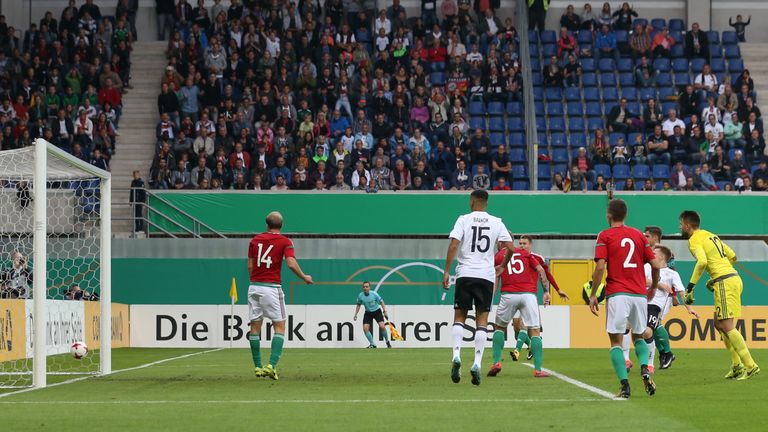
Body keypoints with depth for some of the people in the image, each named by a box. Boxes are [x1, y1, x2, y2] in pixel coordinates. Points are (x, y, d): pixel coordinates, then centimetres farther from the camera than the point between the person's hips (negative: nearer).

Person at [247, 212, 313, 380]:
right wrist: (305, 278, 0)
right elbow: (291, 264, -16)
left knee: (255, 326, 10)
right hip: (272, 287, -4)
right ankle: (272, 365, -14)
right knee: (279, 326, 1)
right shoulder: (285, 242, -3)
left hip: (254, 286, 4)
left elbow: (250, 266, 11)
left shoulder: (255, 240, 9)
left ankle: (258, 366, 11)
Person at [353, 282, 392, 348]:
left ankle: (387, 341, 6)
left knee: (382, 326, -19)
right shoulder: (360, 296, -12)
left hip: (377, 311, -3)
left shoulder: (374, 294, -20)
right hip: (368, 313, 3)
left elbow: (381, 302, -8)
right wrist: (355, 315, 1)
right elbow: (358, 305, 6)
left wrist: (385, 312, -14)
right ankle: (372, 344, 1)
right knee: (365, 328, -14)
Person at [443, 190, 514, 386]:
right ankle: (477, 363, -6)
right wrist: (502, 267, 19)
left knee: (459, 317, 9)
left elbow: (453, 245, -9)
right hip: (486, 275, 1)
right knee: (482, 320, 5)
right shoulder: (496, 222, 7)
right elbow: (510, 247, 2)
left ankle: (456, 354, -12)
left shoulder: (463, 220, 1)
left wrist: (446, 271, -6)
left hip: (465, 274, -1)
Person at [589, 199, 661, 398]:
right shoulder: (638, 235, 12)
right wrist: (654, 287, 27)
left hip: (617, 294, -4)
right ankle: (644, 368, -8)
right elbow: (655, 265, 10)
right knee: (638, 337, 20)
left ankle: (625, 386, -11)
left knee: (616, 341, 2)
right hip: (640, 294, 4)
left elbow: (600, 266, -10)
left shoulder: (605, 236, 1)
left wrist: (593, 295, -4)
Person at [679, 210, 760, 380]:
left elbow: (702, 261, -24)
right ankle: (737, 365, 14)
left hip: (724, 283, -9)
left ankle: (750, 366, -14)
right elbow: (732, 256, 24)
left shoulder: (694, 240, -5)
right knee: (718, 323, 16)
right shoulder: (710, 235, 22)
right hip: (734, 278, 9)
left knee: (727, 326, -10)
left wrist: (690, 287, -21)